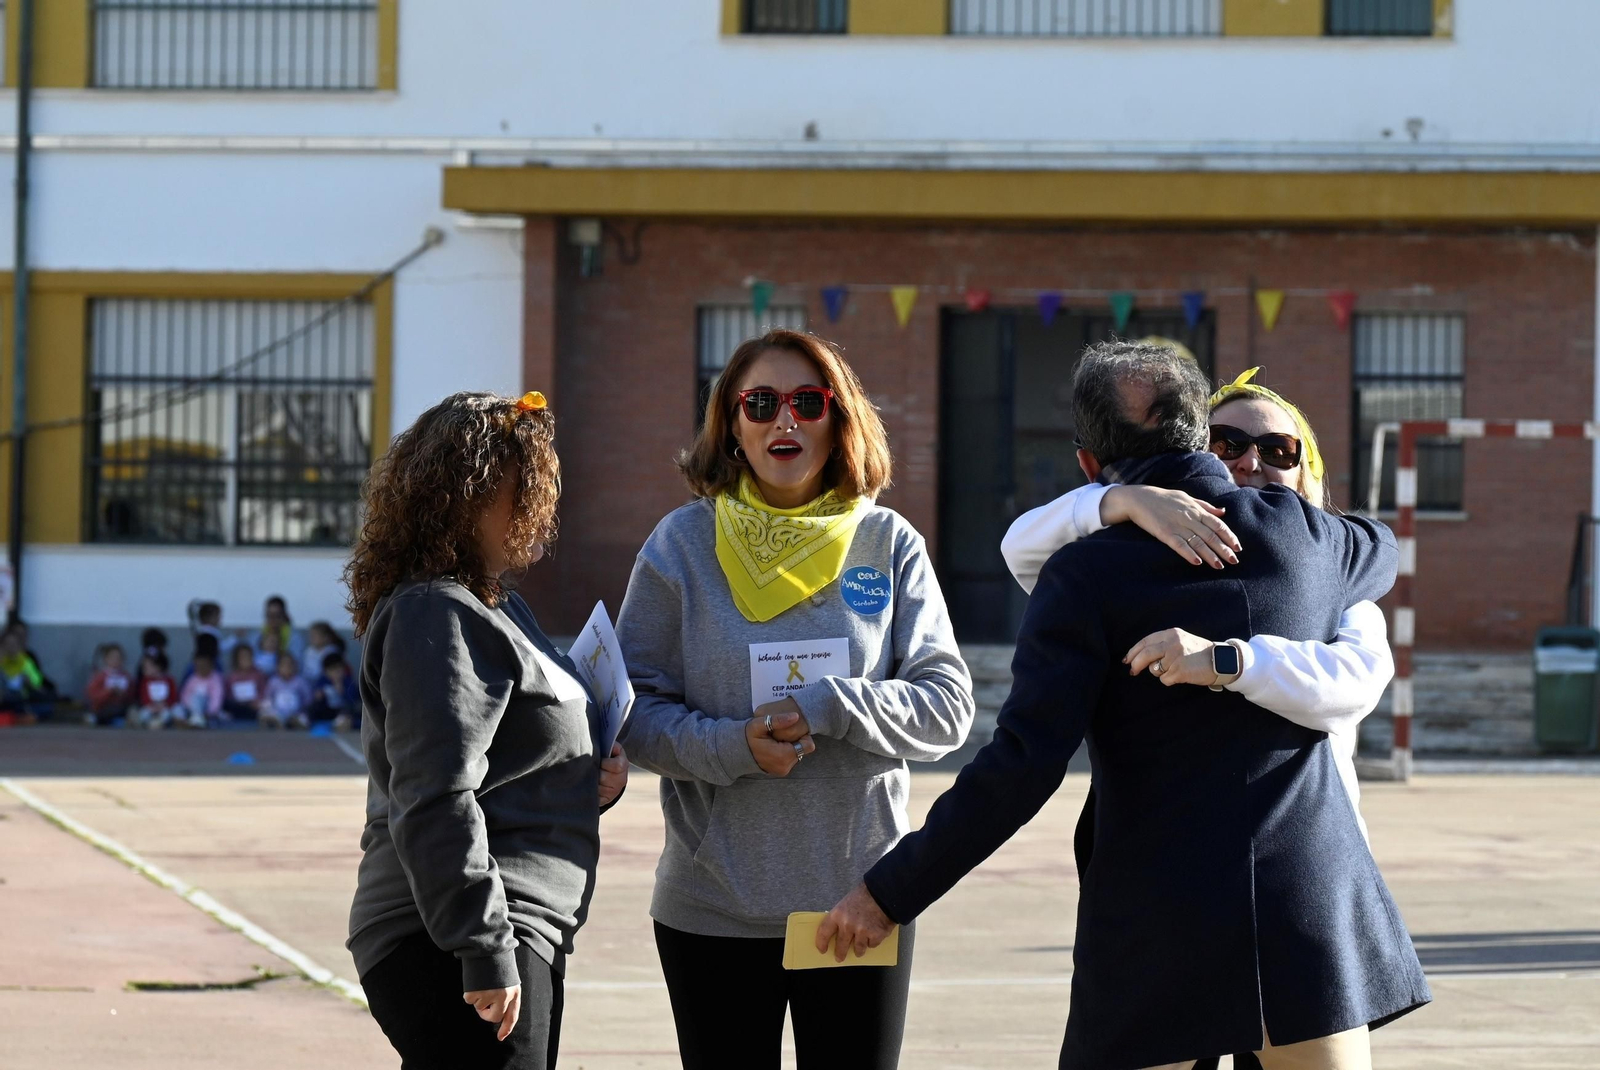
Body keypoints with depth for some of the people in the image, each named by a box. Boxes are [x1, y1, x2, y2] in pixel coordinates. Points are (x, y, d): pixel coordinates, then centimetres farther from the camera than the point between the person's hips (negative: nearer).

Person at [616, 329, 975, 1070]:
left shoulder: (888, 544, 1)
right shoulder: (683, 544, -1)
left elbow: (947, 706, -3)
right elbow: (634, 707, -1)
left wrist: (828, 707, -18)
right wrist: (732, 747, -19)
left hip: (861, 905, 1)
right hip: (714, 913, -1)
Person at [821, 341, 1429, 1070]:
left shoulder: (1087, 574, -7)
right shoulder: (1294, 532, 5)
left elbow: (1023, 764, -14)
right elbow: (1378, 551, 31)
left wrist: (890, 892, -7)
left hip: (1156, 925, -3)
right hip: (1308, 900, 3)